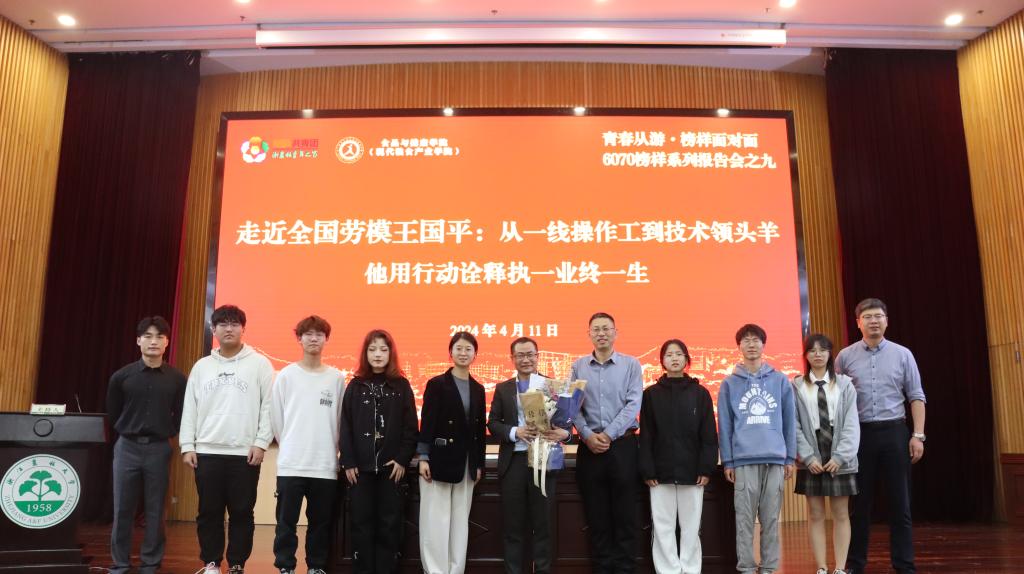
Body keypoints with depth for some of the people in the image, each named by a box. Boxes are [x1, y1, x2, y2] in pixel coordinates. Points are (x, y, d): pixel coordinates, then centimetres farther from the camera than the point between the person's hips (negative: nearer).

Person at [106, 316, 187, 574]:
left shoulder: (177, 379, -2)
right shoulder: (122, 376, -2)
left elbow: (180, 416, 7)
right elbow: (112, 414, 10)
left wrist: (164, 434, 3)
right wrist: (129, 433, 9)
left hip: (159, 449, 0)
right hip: (127, 447, 0)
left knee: (155, 511, 6)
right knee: (123, 510, 5)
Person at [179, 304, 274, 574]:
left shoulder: (259, 363, 2)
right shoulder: (202, 366, 11)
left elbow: (268, 406, -2)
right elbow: (190, 408, 10)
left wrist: (261, 443, -9)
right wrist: (187, 445, 3)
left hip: (245, 452, -2)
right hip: (207, 451, 3)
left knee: (241, 512, 3)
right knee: (209, 512, 7)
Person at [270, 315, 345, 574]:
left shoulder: (337, 378, 4)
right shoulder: (286, 375, 1)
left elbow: (340, 419, 8)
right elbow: (276, 418, 4)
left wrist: (330, 448, 7)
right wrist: (290, 446, 7)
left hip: (325, 465, 1)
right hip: (291, 464, -1)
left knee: (321, 523, 10)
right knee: (286, 522, 3)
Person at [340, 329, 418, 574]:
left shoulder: (401, 386, 3)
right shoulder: (355, 386, 6)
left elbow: (410, 427, 0)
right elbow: (346, 427, 2)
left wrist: (403, 459, -9)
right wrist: (348, 462, -5)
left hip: (392, 466, 0)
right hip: (361, 467, 1)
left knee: (390, 524, 4)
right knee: (362, 523, 5)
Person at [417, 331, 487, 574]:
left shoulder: (478, 389, 10)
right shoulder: (437, 384, -4)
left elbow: (480, 428, 11)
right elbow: (427, 423, -8)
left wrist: (479, 463, 8)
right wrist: (423, 458, -14)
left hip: (466, 462, 5)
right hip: (439, 459, -5)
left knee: (460, 521, 10)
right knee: (436, 521, -1)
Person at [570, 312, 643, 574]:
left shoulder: (631, 364, 2)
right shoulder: (579, 366, 8)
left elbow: (633, 405, -6)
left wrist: (608, 434, -13)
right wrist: (587, 435, -11)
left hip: (622, 445, -2)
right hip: (589, 447, 2)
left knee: (625, 513, 3)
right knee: (596, 515, 8)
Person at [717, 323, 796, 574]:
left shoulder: (781, 381, 7)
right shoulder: (729, 383, 5)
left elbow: (789, 421, 8)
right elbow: (725, 425, 5)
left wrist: (791, 457, 5)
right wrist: (727, 461, 1)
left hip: (775, 458, 1)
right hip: (743, 459, -1)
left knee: (771, 517, 6)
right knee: (745, 518, 2)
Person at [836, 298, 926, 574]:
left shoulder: (902, 354, 5)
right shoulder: (845, 356, 3)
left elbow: (916, 397, 5)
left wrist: (918, 435, -4)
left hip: (894, 432, 1)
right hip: (859, 434, 0)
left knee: (900, 501, 4)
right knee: (860, 502, 6)